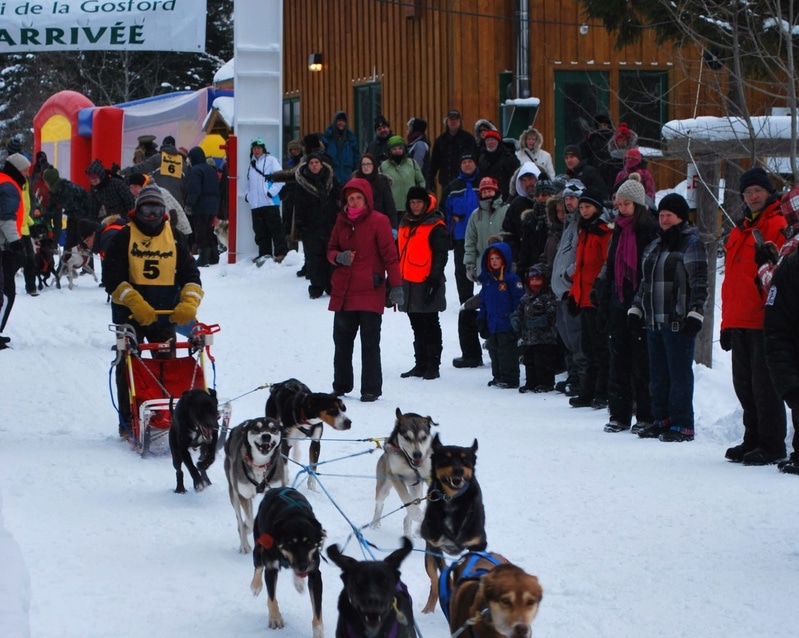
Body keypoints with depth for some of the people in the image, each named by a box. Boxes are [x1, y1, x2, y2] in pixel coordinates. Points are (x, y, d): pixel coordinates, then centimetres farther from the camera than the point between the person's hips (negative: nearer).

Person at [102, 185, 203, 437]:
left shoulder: (175, 238, 7)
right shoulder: (123, 238, -2)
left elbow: (190, 275, 4)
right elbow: (112, 277, -10)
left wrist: (189, 303, -15)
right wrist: (135, 302, -23)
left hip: (165, 315, 3)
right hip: (129, 314, -2)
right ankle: (128, 423, 5)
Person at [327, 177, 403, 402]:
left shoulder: (378, 222, -5)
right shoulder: (342, 222, 11)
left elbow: (390, 255, -8)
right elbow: (331, 250, 19)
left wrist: (395, 285, -15)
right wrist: (339, 257, -6)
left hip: (370, 293, -5)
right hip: (343, 291, 6)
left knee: (370, 343, -4)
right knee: (342, 341, 10)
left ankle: (371, 389, 0)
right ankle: (341, 385, 21)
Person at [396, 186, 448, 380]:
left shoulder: (435, 226, -8)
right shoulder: (405, 224, 15)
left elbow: (440, 255, -12)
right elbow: (399, 252, 21)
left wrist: (434, 280, -18)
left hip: (426, 284, -7)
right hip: (408, 283, 7)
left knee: (430, 326, -2)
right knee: (417, 327, 12)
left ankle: (432, 366, 2)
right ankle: (420, 364, 18)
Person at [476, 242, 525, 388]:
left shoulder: (511, 279, -10)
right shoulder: (487, 280, 12)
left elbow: (519, 302, -11)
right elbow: (483, 303, 18)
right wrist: (481, 321, 12)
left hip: (507, 326, -7)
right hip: (492, 326, 7)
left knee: (507, 353, -3)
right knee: (494, 351, 12)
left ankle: (509, 378, 2)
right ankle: (498, 377, 21)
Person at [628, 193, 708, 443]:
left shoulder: (691, 244, -5)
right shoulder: (655, 246, 19)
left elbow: (699, 282, -11)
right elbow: (645, 282, 25)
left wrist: (695, 313, -18)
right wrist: (636, 309, 17)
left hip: (679, 321, -8)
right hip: (654, 321, 8)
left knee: (679, 374, -6)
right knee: (657, 374, 9)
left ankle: (682, 425, -3)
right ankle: (662, 420, 16)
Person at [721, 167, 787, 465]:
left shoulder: (779, 225, -6)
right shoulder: (740, 230, 19)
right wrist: (727, 322, 18)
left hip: (764, 322, -8)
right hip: (739, 323, 8)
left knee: (764, 385, -6)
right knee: (745, 385, 12)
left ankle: (772, 445, 0)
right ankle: (753, 441, 20)